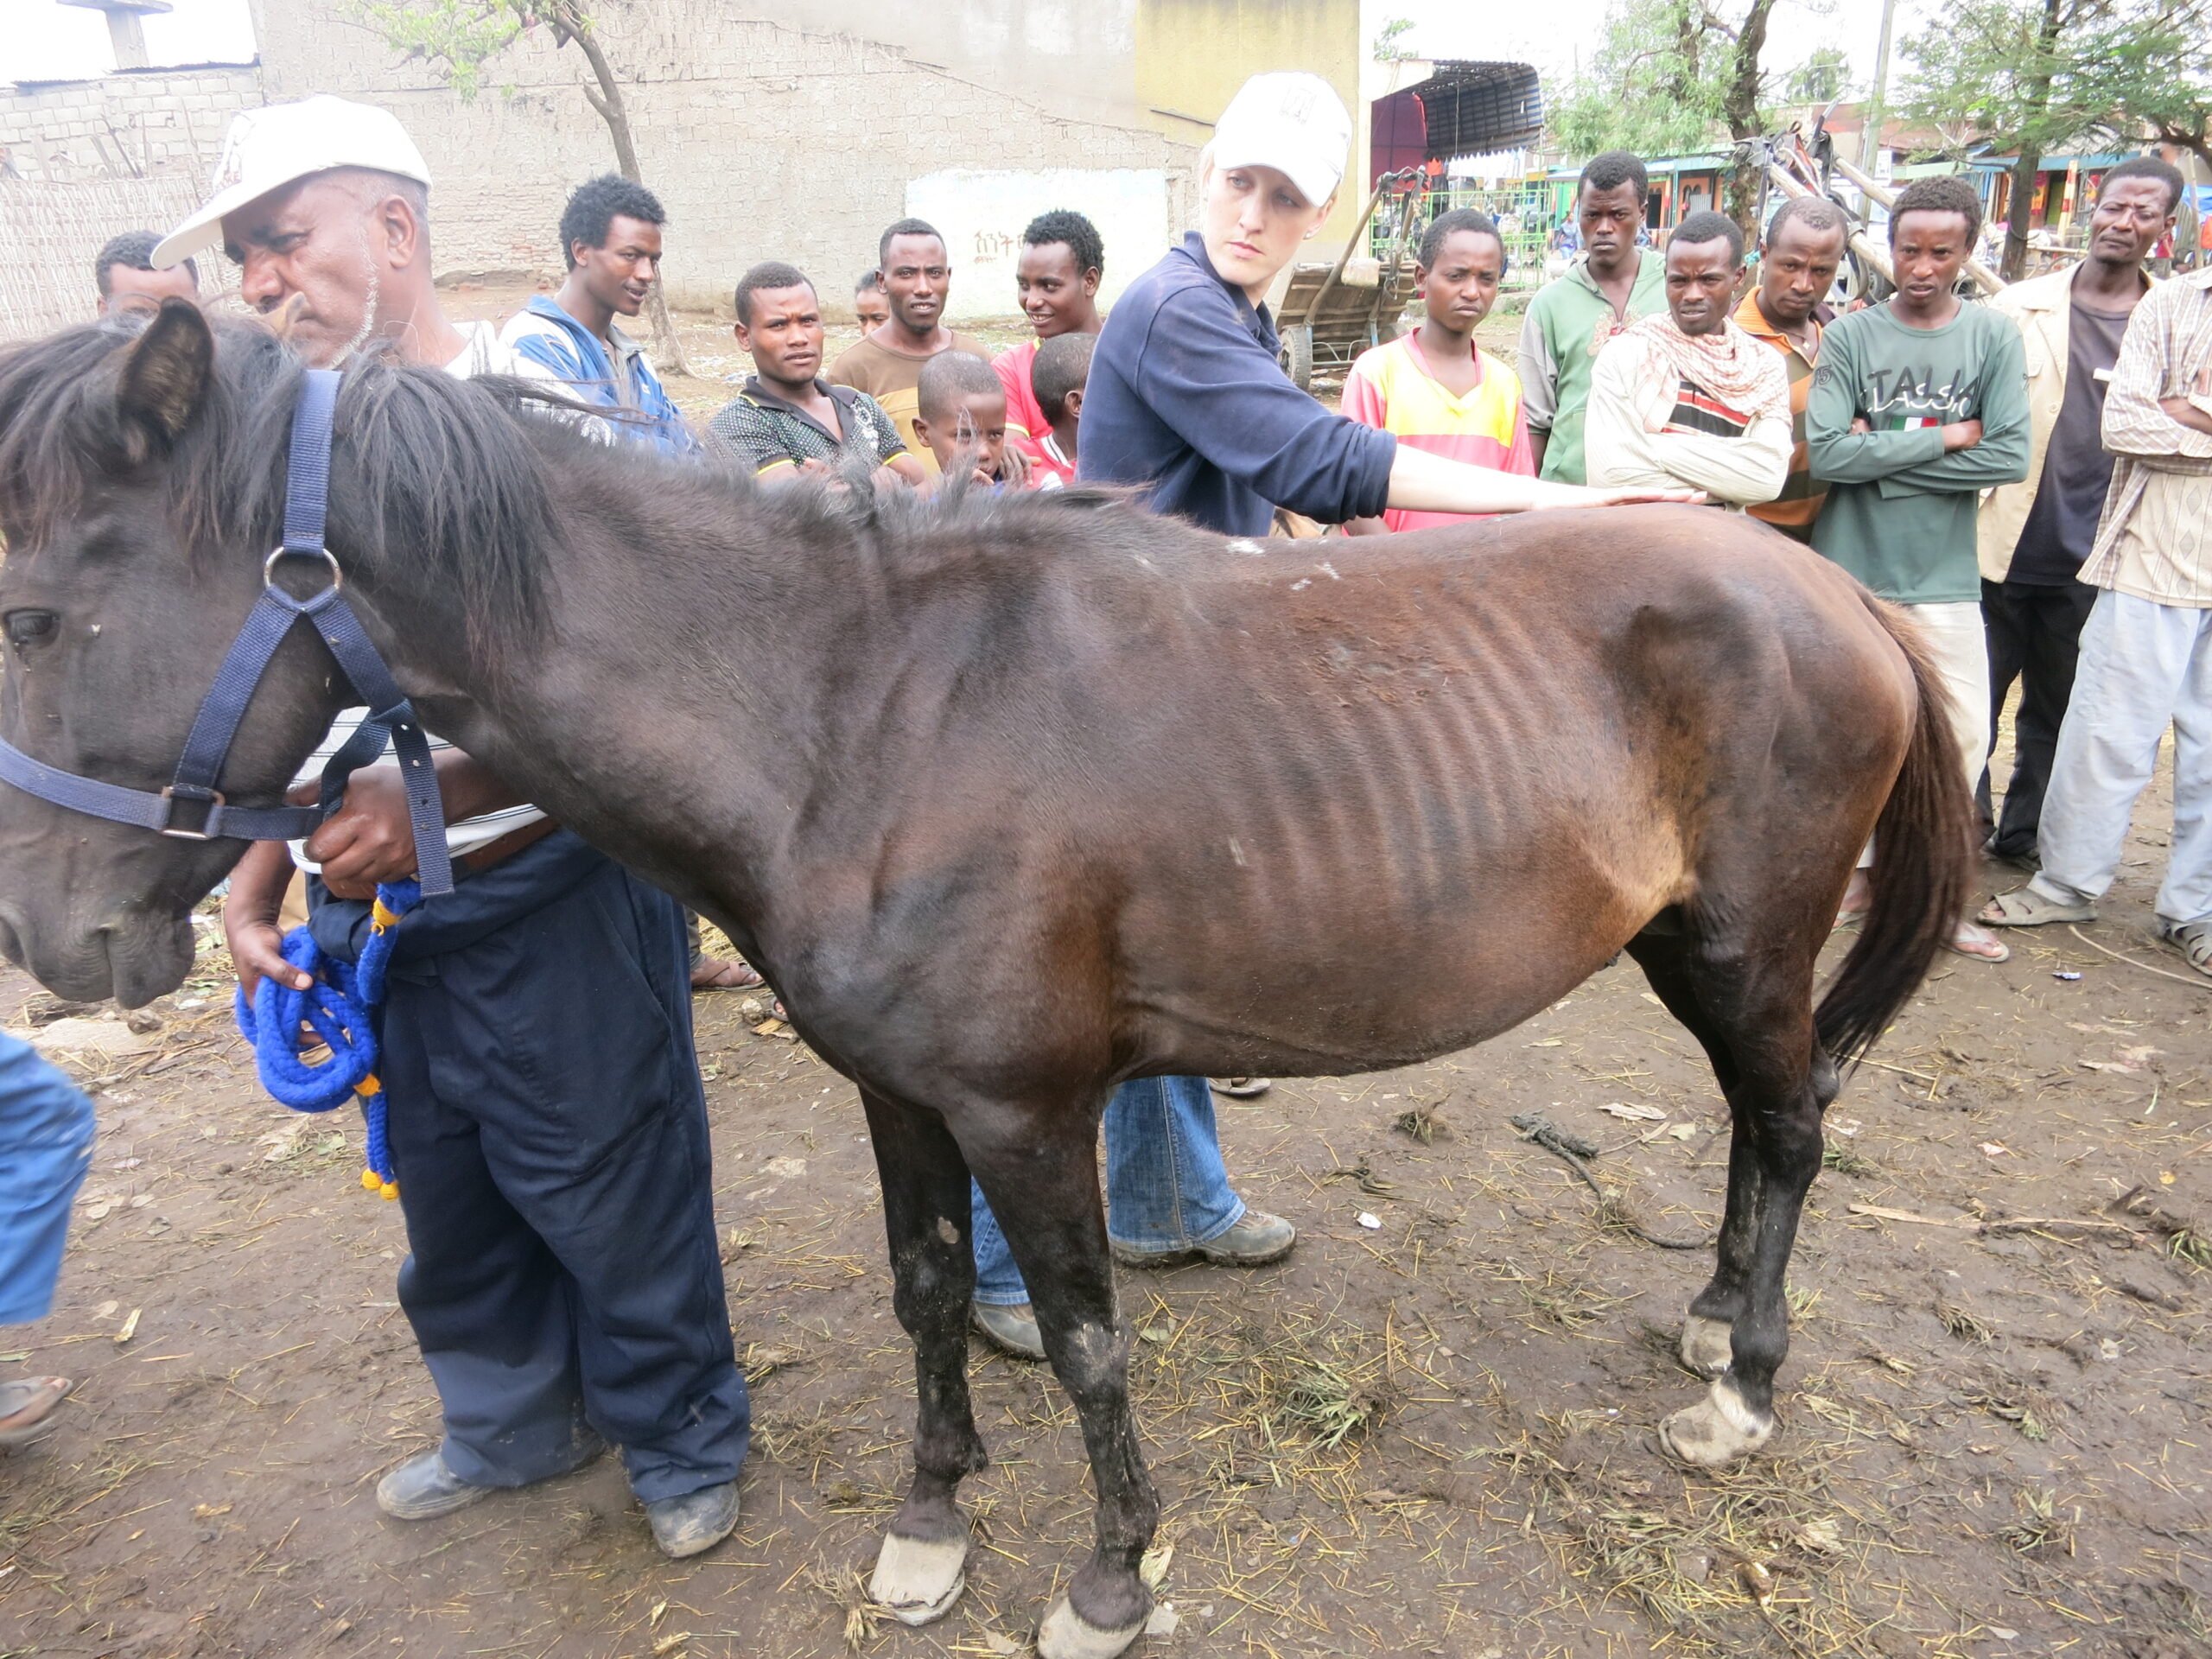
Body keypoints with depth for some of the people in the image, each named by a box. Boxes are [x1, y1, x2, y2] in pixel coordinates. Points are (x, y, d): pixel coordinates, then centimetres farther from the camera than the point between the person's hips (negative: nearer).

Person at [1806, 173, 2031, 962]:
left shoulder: (1995, 335, 1)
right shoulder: (1850, 335, -2)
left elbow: (2011, 457, -9)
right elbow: (1827, 453, -14)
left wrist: (1886, 451, -11)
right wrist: (1945, 438, -11)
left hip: (1945, 579, 1)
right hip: (1849, 572, -1)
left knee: (1962, 735, 3)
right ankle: (1857, 867, 25)